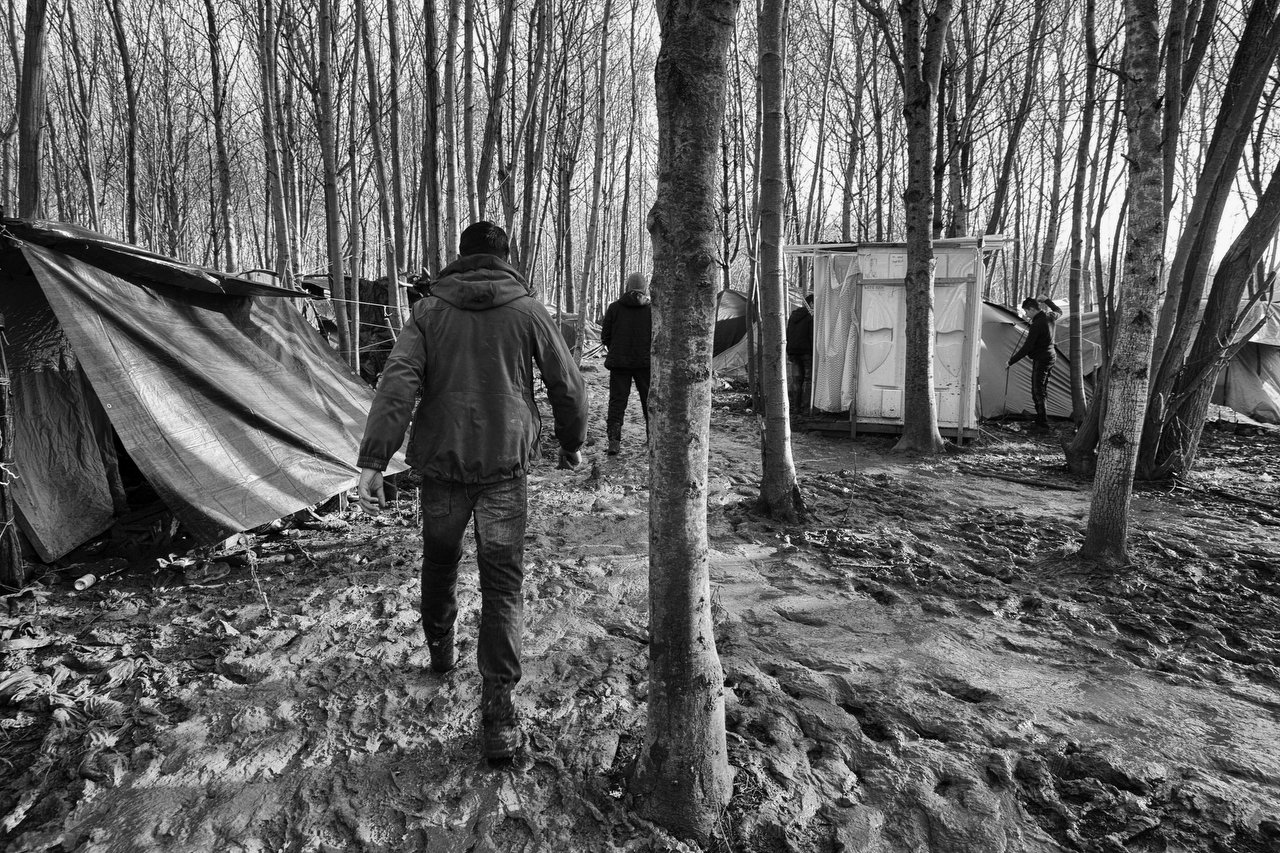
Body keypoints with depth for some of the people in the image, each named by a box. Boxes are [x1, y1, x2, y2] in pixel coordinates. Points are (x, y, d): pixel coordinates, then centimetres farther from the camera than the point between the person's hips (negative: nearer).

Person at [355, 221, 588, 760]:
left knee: (440, 559, 24)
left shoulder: (429, 311, 2)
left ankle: (440, 649, 44)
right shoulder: (528, 310, 1)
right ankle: (497, 705, -1)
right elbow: (568, 385, 5)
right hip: (506, 465, -1)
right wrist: (571, 444, 20)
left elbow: (397, 384, -10)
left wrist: (373, 460, -12)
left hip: (442, 462, 2)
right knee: (503, 580, 3)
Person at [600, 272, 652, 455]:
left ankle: (614, 441, -2)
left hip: (619, 362, 0)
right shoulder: (651, 309, -4)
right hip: (646, 362, 0)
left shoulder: (614, 307, -2)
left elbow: (605, 336, 1)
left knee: (617, 401, 5)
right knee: (650, 401, 11)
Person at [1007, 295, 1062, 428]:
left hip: (1041, 360, -9)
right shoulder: (1050, 316, 3)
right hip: (1051, 356, 9)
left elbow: (1026, 347, -22)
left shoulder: (1037, 325, -22)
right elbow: (1058, 312, 31)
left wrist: (1011, 361, -14)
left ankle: (1042, 421, -5)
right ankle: (1041, 418, 20)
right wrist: (1046, 300, 35)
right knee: (1043, 390, 15)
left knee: (1038, 391, -5)